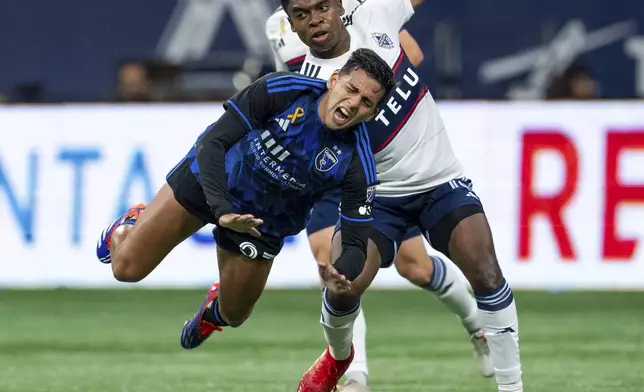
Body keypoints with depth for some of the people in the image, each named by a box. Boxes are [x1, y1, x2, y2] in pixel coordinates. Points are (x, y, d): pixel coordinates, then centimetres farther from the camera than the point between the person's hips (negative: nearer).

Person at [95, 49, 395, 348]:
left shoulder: (357, 163, -27)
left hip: (261, 224, 1)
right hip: (207, 180, -1)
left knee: (233, 316, 13)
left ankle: (214, 311, 52)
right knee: (126, 268, -2)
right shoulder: (281, 90, -30)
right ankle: (131, 225, 35)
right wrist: (221, 209, -40)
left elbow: (356, 240, -23)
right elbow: (213, 141, -27)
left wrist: (340, 281, -46)